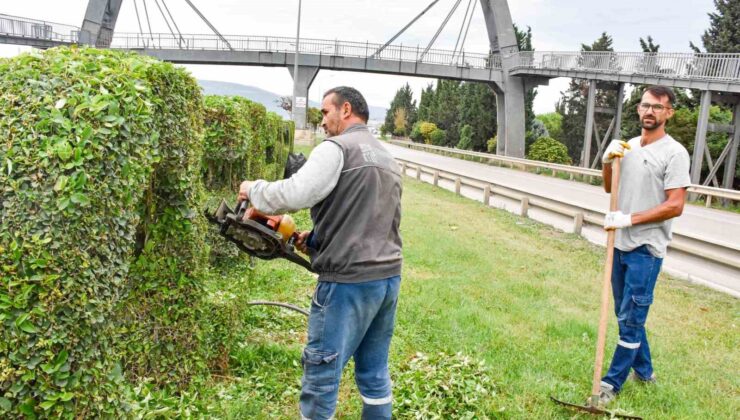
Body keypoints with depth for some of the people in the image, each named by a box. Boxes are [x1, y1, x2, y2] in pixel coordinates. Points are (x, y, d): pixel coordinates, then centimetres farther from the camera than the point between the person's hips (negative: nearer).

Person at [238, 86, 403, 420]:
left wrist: (254, 189, -3)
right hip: (389, 277, 8)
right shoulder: (388, 160, 17)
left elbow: (292, 195, -21)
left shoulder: (337, 148, -9)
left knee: (321, 376, 4)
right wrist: (319, 236, 17)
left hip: (348, 282, -8)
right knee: (375, 373, 18)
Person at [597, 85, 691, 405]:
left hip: (646, 248, -7)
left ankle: (612, 383, 7)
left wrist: (629, 219, -19)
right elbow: (609, 188, 17)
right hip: (620, 243, 7)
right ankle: (644, 370, 32)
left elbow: (675, 206, -17)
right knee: (626, 314, 16)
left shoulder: (674, 153, -12)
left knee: (631, 319, -2)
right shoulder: (628, 147, 8)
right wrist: (607, 161, -2)